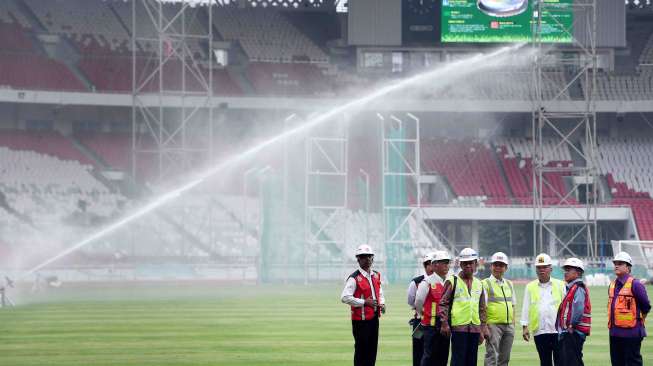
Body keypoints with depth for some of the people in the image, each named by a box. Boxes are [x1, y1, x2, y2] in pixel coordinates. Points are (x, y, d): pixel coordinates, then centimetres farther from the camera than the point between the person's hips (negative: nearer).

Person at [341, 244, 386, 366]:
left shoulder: (376, 276, 11)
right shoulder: (354, 278, -12)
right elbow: (345, 297, -19)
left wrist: (381, 304, 3)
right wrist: (364, 302, -20)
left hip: (374, 318, 7)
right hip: (361, 320, -7)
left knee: (372, 349, 11)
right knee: (361, 350, -2)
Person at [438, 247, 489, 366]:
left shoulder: (479, 284, 15)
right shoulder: (452, 281, 0)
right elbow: (443, 303, -3)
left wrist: (483, 328, 13)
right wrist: (444, 323, -12)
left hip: (475, 328, 5)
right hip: (458, 326, -5)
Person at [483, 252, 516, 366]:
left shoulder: (509, 284, 17)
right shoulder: (486, 284, -2)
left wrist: (513, 324, 13)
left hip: (509, 325, 6)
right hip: (493, 325, -6)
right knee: (491, 357, -10)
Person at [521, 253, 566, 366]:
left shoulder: (560, 285, 6)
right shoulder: (530, 287, 11)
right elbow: (525, 308, 9)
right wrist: (525, 326, 1)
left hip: (557, 330, -2)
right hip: (539, 331, 2)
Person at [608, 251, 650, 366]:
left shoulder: (634, 285, -10)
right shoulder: (612, 285, 13)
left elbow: (646, 307, -5)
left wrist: (638, 321, 4)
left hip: (631, 332, -8)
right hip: (615, 333, 8)